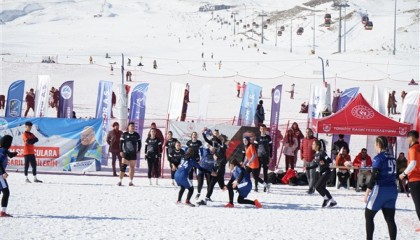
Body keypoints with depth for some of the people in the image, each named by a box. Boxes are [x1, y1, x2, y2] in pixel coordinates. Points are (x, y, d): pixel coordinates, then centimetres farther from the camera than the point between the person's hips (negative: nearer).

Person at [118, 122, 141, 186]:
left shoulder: (136, 135, 7)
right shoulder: (124, 134, -1)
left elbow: (139, 143, 15)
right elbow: (121, 143, 1)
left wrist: (138, 150, 6)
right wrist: (121, 151, -5)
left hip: (133, 153, 3)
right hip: (126, 152, -3)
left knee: (132, 167, 5)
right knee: (123, 167, -10)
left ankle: (131, 181, 10)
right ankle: (120, 181, -8)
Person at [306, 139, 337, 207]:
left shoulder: (322, 153, -16)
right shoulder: (316, 154, 10)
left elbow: (330, 161, -23)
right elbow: (316, 165, 20)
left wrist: (324, 163, -42)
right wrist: (307, 168, 14)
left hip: (326, 173, -9)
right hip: (321, 173, 9)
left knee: (317, 186, -13)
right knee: (322, 188, 12)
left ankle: (326, 198, 6)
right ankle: (333, 201, 21)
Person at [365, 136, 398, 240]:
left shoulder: (378, 158, -11)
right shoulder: (392, 158, 10)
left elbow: (374, 176, -16)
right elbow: (393, 174, 14)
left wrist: (367, 192, -13)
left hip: (380, 189, -6)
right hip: (392, 190, 6)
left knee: (368, 216, 8)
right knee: (390, 219, 6)